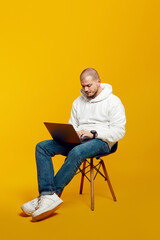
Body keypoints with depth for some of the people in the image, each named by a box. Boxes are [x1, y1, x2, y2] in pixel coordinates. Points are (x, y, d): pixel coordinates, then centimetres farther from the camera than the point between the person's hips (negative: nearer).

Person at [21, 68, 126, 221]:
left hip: (100, 142, -6)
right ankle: (50, 196, -32)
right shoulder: (78, 102, 18)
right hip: (77, 140, 6)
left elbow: (119, 131, -8)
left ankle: (47, 195, -29)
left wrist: (93, 133, -19)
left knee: (76, 152, -40)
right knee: (42, 147, -17)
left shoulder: (113, 102, 0)